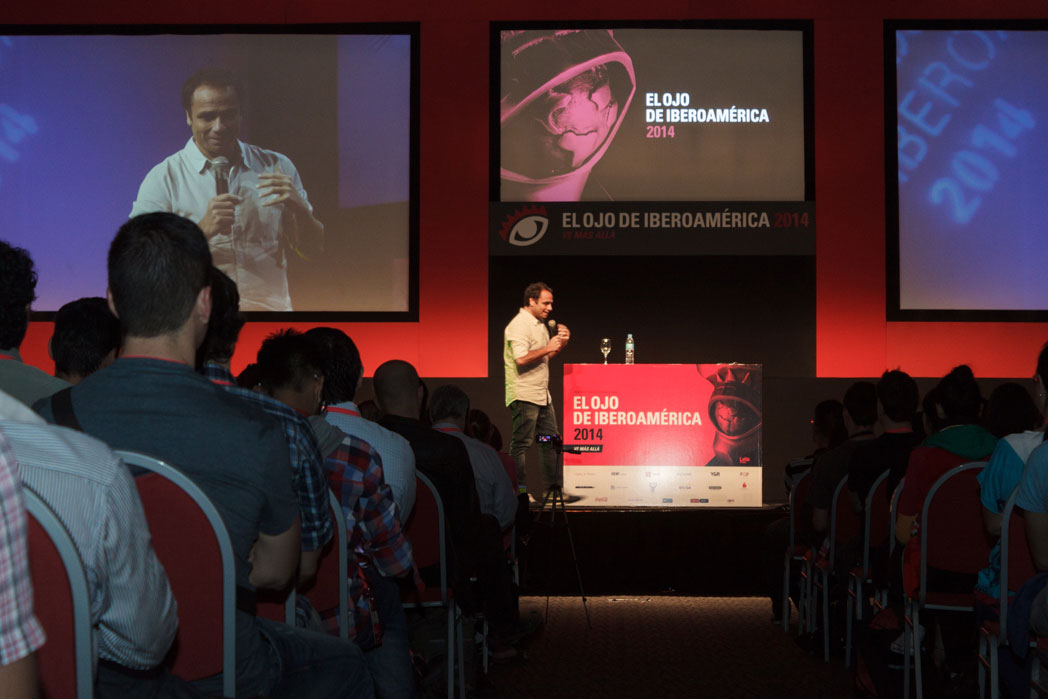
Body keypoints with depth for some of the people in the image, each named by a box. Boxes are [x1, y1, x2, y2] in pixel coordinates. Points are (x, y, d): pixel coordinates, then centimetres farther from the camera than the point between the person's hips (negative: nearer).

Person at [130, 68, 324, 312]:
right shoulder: (164, 179, 4)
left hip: (271, 307, 2)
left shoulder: (277, 168, 12)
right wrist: (202, 230, -18)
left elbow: (312, 251, 11)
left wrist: (299, 207, -8)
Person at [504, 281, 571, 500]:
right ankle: (519, 490, -1)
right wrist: (548, 348, -16)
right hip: (524, 395, -10)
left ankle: (553, 488, 15)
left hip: (542, 395, 10)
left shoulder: (540, 324, 17)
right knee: (521, 444, -5)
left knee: (551, 442, 10)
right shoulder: (519, 325, -13)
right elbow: (521, 359, -24)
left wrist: (561, 344, 10)